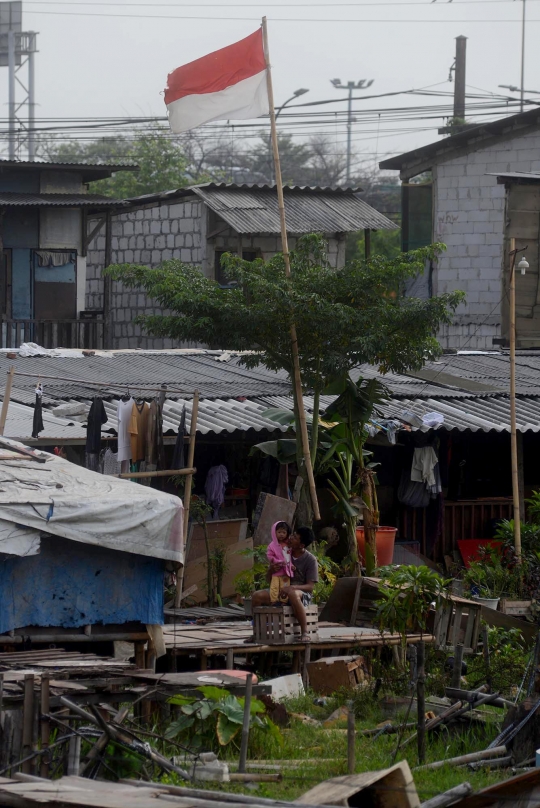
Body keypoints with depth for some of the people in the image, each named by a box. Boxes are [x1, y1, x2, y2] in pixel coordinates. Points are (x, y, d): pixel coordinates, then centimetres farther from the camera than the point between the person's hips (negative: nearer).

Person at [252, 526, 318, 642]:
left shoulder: (310, 560, -8)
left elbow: (311, 586, -13)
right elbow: (269, 577, 12)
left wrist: (292, 587, -30)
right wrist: (272, 568, -13)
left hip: (302, 593, -5)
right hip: (280, 591, 5)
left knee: (293, 594, -42)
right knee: (257, 596, -20)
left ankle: (305, 632, -33)